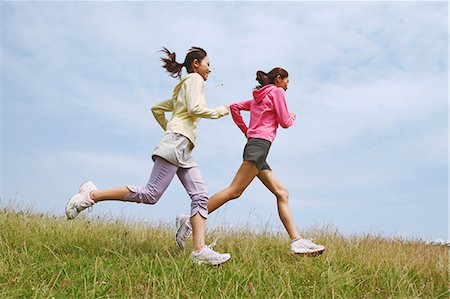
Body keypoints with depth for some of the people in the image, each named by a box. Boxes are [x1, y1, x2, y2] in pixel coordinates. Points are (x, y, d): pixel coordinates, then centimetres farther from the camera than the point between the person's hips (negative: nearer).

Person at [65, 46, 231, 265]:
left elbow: (156, 109, 32)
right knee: (150, 194, -15)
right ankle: (92, 195, -6)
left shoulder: (181, 91, 31)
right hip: (176, 143, -10)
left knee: (200, 195, -5)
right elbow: (195, 109, -12)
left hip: (184, 151, 10)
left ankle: (199, 250, -12)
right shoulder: (194, 79, 4)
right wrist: (220, 111, 2)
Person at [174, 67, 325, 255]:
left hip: (253, 144, 10)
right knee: (234, 191, -16)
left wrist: (246, 131, 22)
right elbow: (285, 122, 1)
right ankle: (190, 221, -18)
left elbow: (234, 107, 22)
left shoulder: (257, 98, 28)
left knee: (282, 193, 2)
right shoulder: (276, 91, 5)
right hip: (260, 145, -10)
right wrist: (292, 118, 23)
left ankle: (296, 241, -4)